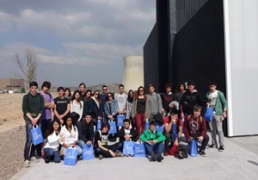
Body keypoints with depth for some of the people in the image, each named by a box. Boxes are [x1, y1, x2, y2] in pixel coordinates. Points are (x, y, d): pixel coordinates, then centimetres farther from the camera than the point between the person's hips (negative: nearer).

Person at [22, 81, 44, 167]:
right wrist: (31, 119, -14)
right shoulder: (26, 97, -1)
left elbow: (42, 109, 2)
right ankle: (26, 158, -2)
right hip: (29, 120, -3)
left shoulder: (40, 97, 5)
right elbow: (25, 109, -5)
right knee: (29, 139, -9)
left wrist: (37, 118, -9)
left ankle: (32, 155, 20)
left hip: (38, 120, 3)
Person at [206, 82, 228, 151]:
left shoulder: (219, 93, -3)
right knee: (212, 129, 10)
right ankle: (214, 143, 21)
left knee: (219, 130, -6)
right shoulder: (207, 94, 11)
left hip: (217, 113, -5)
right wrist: (206, 103, -2)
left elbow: (225, 103, -3)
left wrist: (224, 111, -13)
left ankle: (221, 145, 0)